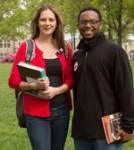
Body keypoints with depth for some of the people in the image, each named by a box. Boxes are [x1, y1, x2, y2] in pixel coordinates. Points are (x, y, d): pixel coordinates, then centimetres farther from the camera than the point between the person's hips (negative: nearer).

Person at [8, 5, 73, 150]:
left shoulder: (65, 48, 7)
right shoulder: (26, 46, -3)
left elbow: (71, 78, 7)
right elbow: (13, 80, -3)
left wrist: (56, 90, -12)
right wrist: (34, 85, -22)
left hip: (61, 110, 4)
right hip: (36, 113, -3)